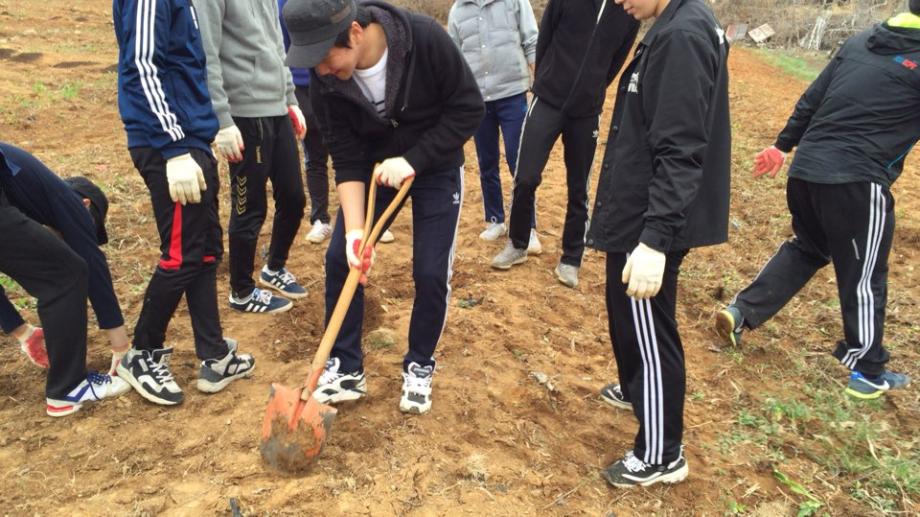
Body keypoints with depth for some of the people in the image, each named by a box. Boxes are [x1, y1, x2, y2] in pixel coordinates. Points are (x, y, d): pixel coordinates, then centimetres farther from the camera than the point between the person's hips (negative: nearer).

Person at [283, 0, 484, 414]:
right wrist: (354, 230, -26)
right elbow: (346, 159, -17)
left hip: (436, 165, -2)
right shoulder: (326, 81, -21)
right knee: (339, 258, -3)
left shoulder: (425, 38, -30)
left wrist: (412, 160, -26)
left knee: (430, 271, -6)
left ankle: (419, 368, 18)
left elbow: (469, 108, -21)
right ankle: (345, 369, 13)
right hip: (374, 167, 3)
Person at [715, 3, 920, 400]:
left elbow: (811, 99, 15)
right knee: (864, 277, 8)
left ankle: (741, 312, 20)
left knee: (807, 249, 27)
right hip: (856, 181, -6)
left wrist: (783, 145, 22)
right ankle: (868, 373, 22)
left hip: (805, 170, 7)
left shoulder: (860, 42, 10)